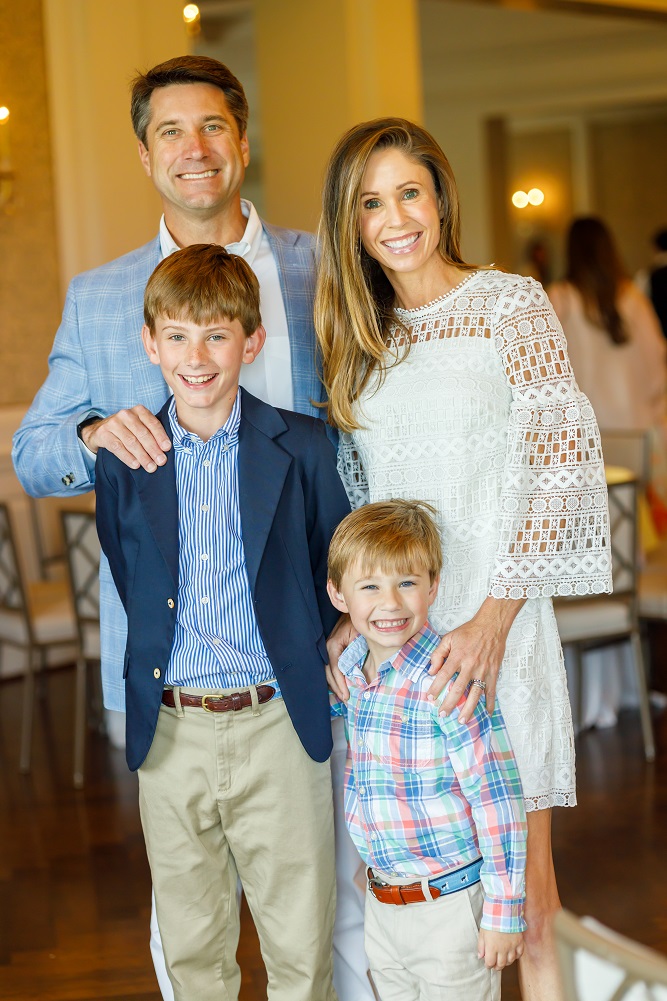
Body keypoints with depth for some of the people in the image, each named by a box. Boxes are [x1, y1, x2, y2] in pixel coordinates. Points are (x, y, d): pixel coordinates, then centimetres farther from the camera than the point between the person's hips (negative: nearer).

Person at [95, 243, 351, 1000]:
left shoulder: (303, 448, -3)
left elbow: (335, 570, 6)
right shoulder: (123, 458, 1)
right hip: (169, 731, 2)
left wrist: (309, 654, 3)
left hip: (277, 728, -2)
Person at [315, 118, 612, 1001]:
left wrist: (494, 617, -15)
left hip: (494, 620, -4)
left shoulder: (512, 304, -1)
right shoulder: (358, 334, 12)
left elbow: (561, 470, -7)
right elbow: (348, 494, 14)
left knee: (520, 873, 0)